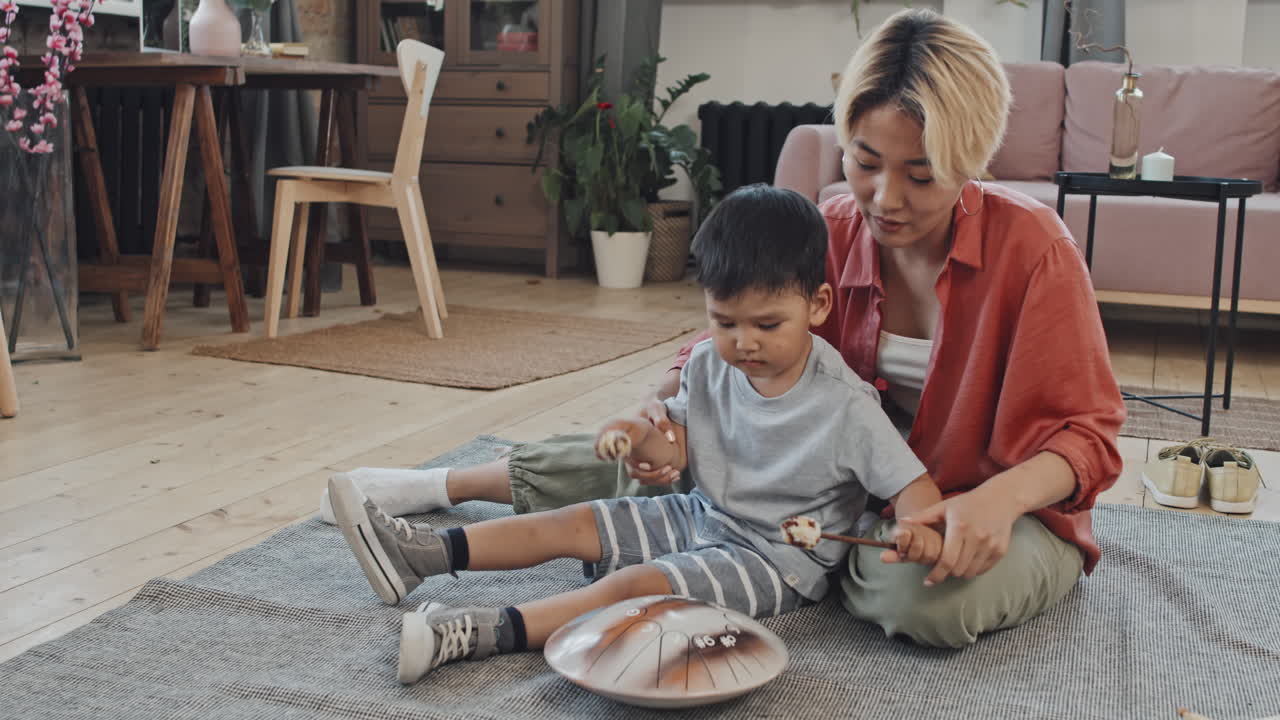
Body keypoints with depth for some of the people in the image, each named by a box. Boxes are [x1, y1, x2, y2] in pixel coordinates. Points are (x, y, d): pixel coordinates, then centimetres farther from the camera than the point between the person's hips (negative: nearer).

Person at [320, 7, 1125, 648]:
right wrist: (670, 401, -26)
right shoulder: (829, 234, -8)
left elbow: (1083, 435, -18)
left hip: (1004, 507, -3)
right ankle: (444, 486, 8)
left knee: (929, 597, -38)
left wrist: (998, 499, -39)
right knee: (657, 452, -9)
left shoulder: (1031, 245, -21)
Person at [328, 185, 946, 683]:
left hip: (778, 557, -7)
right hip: (701, 515, 7)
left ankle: (474, 635, -32)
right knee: (571, 523, 1)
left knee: (632, 585, -26)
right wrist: (642, 436, -16)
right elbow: (684, 443, 6)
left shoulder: (846, 406, -22)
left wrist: (920, 531, -42)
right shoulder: (708, 365, -4)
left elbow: (911, 482, -20)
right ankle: (416, 556, 5)